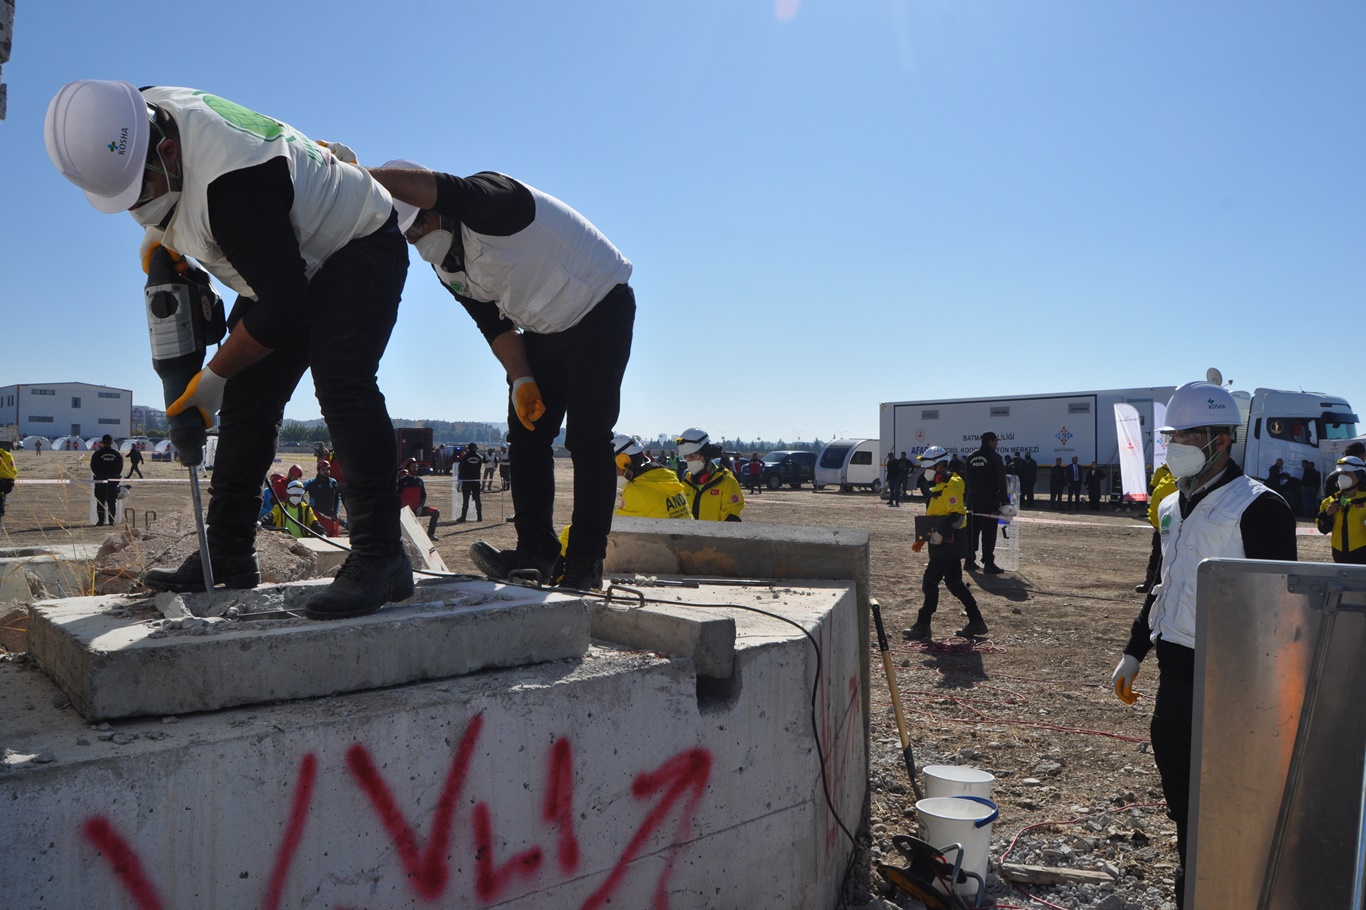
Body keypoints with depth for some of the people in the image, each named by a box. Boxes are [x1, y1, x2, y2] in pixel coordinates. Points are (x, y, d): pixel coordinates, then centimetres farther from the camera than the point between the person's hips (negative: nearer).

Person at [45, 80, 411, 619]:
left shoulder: (230, 184, -37)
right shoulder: (139, 115, -9)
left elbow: (283, 304, -31)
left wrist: (212, 377, -19)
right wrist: (159, 229, -2)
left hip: (359, 247, -9)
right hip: (288, 259, 9)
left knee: (340, 382, -29)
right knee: (247, 397, 2)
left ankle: (379, 559, -30)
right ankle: (228, 557, 8)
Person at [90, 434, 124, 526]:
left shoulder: (97, 454, -6)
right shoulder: (117, 454, 1)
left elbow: (93, 468, 0)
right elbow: (120, 468, 6)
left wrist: (99, 475, 14)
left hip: (100, 481, -2)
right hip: (113, 480, 2)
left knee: (100, 501, 3)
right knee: (112, 501, 6)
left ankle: (101, 520, -1)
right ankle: (112, 520, 4)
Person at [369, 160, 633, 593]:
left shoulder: (491, 200, -27)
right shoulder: (444, 266, -1)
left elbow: (434, 189, -49)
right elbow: (493, 323, 3)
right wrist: (521, 380, -8)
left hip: (600, 307, -9)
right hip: (544, 329, 9)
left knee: (587, 440, -14)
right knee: (526, 439, 1)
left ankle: (584, 565, -10)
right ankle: (536, 552, 5)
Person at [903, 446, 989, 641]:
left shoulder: (951, 487, -15)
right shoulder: (939, 487, 17)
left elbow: (957, 515, -25)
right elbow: (932, 517, 23)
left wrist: (941, 533, -29)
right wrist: (921, 538, 20)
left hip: (949, 545, -10)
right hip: (945, 545, 10)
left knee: (930, 582, -6)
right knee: (954, 583, 14)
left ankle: (923, 627, 0)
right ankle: (976, 623, 20)